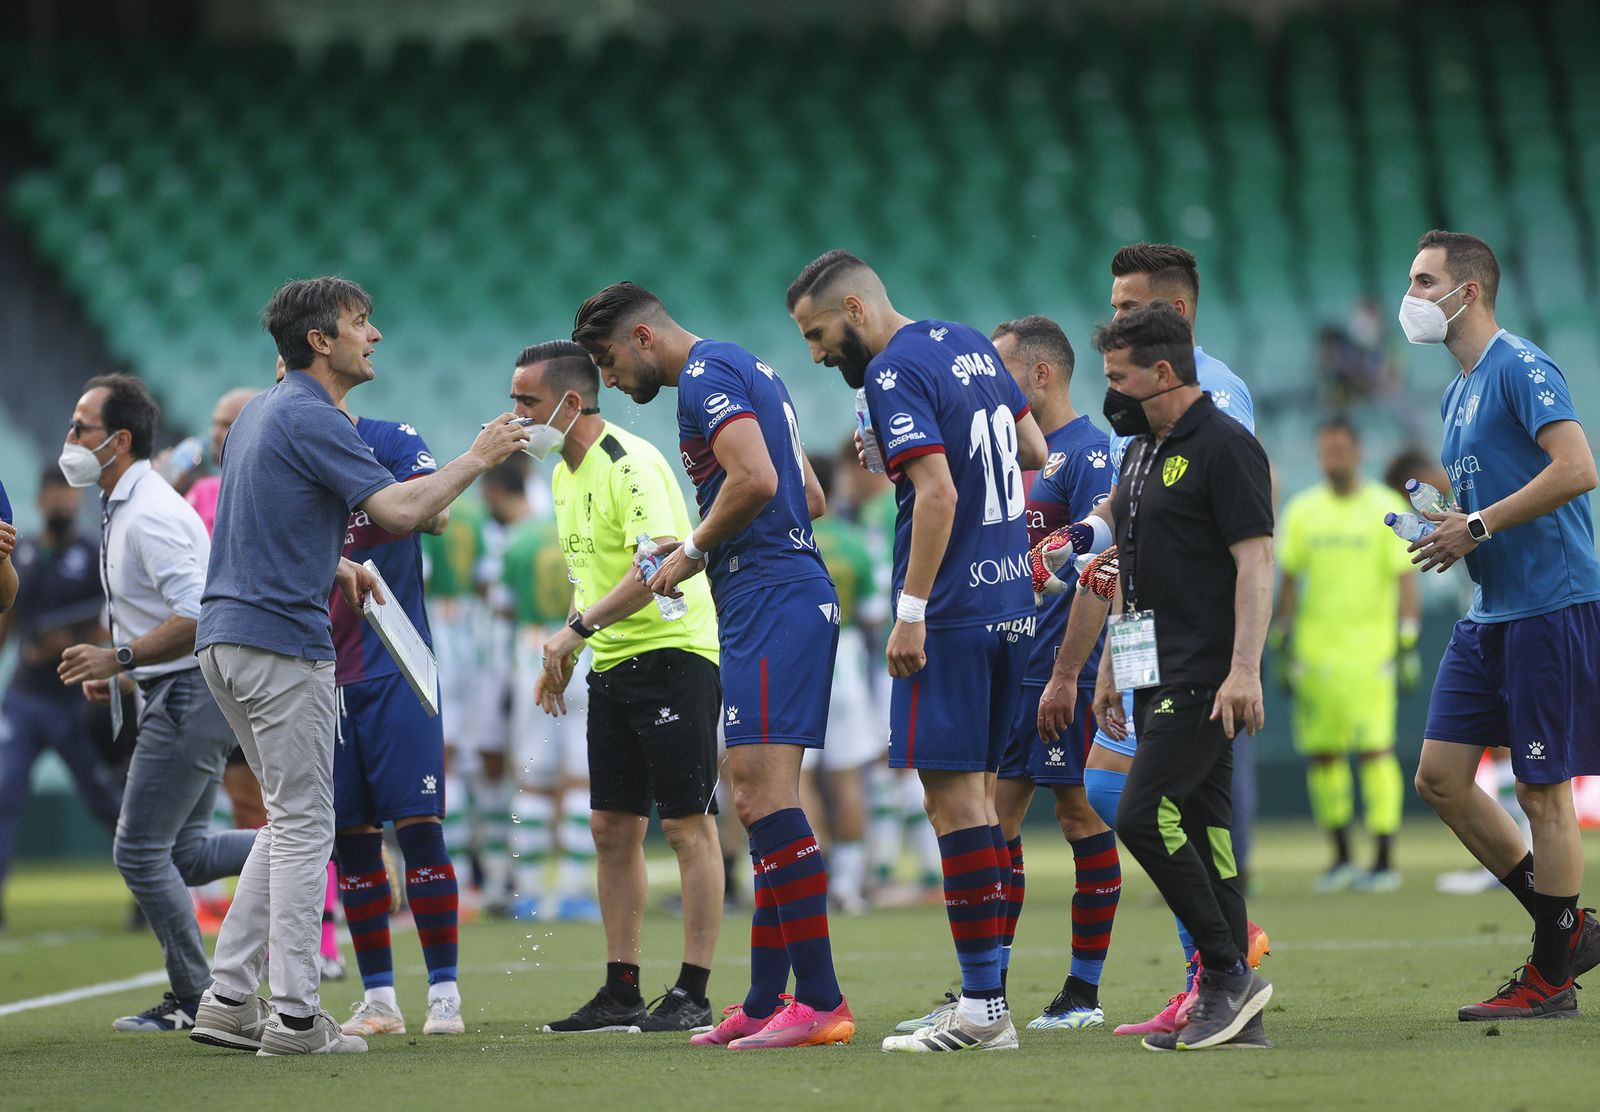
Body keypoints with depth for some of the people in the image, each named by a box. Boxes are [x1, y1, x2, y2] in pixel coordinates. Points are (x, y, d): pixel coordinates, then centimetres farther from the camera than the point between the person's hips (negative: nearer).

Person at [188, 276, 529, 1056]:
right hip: (281, 640, -10)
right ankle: (292, 1015, -5)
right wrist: (478, 458, -11)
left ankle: (229, 999, 11)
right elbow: (399, 510, -23)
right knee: (303, 825, -4)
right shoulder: (312, 420, -14)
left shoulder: (263, 410, 17)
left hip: (226, 639, 10)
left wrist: (327, 562, 17)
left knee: (292, 820, 15)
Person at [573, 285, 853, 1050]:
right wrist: (703, 549, 20)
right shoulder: (744, 370, 23)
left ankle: (822, 1001, -19)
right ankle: (766, 1002, 16)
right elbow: (809, 497, 26)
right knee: (759, 800, 13)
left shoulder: (706, 375, -8)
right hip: (791, 599, 11)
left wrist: (694, 550, -7)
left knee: (763, 793, -15)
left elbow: (755, 479, -23)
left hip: (770, 605, -11)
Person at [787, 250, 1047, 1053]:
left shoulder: (893, 374, -12)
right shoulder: (970, 344, 14)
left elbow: (937, 494, -22)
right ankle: (983, 994, 12)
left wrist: (912, 611, -20)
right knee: (973, 789, 12)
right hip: (1011, 603, 9)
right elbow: (1035, 451, 24)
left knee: (954, 794, -7)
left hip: (952, 614, -9)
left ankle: (983, 1008, -9)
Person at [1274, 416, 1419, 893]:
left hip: (1370, 651, -4)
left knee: (1374, 749, -10)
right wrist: (1281, 644, 10)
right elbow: (1289, 581, 14)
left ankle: (1384, 861, -9)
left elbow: (1405, 579, -2)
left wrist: (1408, 644, -8)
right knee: (1321, 754, 3)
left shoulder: (1385, 508, -1)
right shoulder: (1302, 510, 9)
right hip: (1315, 651, 4)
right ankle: (1341, 857, 15)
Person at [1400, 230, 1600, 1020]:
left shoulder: (1520, 368, -11)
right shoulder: (1458, 394, 18)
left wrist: (1478, 527, -19)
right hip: (1489, 611, 10)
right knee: (1440, 777, 5)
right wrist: (1442, 524, 8)